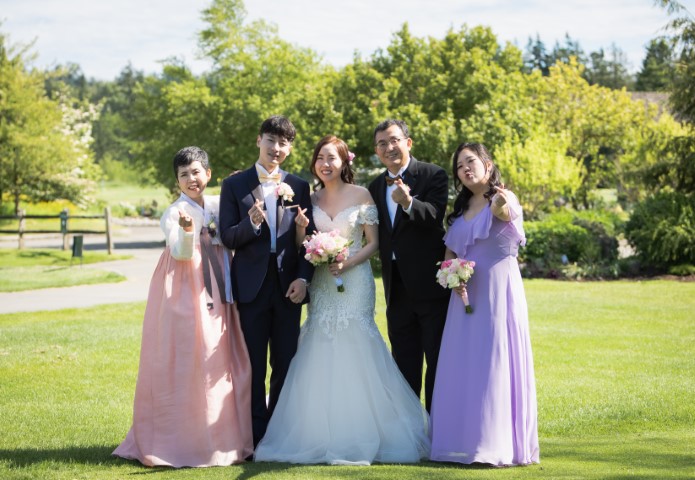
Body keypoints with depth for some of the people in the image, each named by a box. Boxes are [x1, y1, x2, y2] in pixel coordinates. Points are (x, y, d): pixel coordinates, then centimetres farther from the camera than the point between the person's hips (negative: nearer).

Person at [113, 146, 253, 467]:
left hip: (217, 294, 6)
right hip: (185, 296, -6)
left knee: (221, 363, 8)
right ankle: (183, 440, 0)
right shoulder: (174, 213, -8)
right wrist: (187, 230, -38)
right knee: (184, 364, -6)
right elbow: (181, 254, -16)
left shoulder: (219, 205, 9)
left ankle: (223, 438, 17)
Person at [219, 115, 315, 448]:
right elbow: (227, 238, -2)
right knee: (253, 366, 3)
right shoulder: (235, 185, 3)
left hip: (288, 286, 2)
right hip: (252, 286, -2)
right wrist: (251, 223, -22)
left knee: (286, 363, 6)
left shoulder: (299, 187, 9)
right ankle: (257, 435, 9)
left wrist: (303, 278, -6)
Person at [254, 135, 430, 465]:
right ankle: (323, 436, 6)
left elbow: (373, 242, -2)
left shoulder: (361, 195, -1)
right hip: (321, 286, 4)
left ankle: (360, 436, 2)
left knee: (355, 354, -5)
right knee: (320, 356, 0)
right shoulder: (311, 200, 9)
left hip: (355, 283, -4)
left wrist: (347, 263, -16)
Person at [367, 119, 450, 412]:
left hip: (430, 284, -6)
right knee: (404, 362, 12)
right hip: (398, 288, 6)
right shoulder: (376, 187, 13)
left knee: (437, 359, 1)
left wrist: (409, 202, -41)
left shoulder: (434, 176, -5)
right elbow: (379, 236, 11)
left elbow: (435, 215, -23)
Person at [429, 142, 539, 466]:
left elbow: (505, 213, -31)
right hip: (465, 296, 7)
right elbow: (449, 253, 18)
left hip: (498, 294, -7)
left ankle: (500, 445, -3)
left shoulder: (503, 199, -6)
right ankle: (465, 441, 10)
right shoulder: (461, 209, 15)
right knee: (462, 369, 5)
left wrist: (501, 206, -56)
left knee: (494, 365, -7)